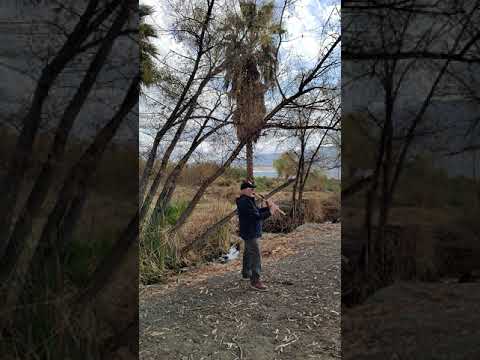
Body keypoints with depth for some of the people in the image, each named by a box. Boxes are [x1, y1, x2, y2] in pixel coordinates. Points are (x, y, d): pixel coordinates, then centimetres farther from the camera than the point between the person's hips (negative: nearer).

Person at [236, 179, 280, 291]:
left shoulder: (248, 200, 10)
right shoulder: (245, 202, -24)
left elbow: (257, 211, 10)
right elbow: (256, 217, -28)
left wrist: (268, 207, -5)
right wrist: (270, 212, -24)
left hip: (250, 233, 11)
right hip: (250, 233, -11)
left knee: (248, 253, 23)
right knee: (256, 256, -9)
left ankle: (246, 274, 39)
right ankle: (255, 281, -3)